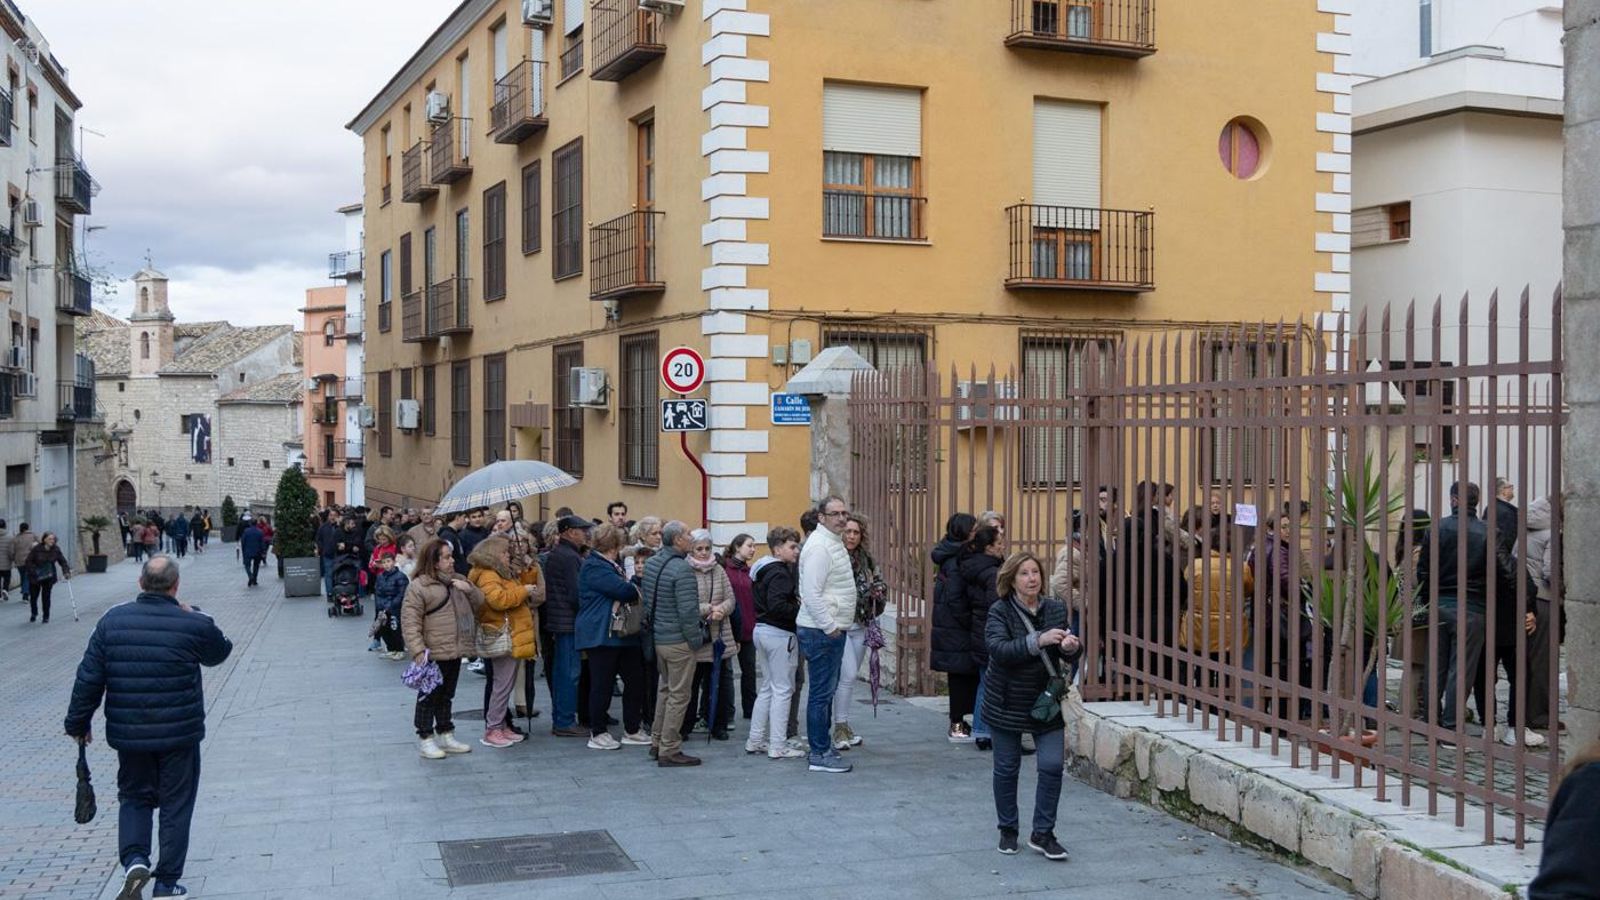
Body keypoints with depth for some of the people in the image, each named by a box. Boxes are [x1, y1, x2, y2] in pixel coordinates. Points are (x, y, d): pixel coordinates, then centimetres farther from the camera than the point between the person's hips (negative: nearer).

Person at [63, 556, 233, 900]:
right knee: (176, 804, 10)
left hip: (128, 733, 2)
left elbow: (89, 678, -1)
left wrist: (78, 723, 10)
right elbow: (220, 651, 9)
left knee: (134, 797, 20)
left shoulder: (112, 620, -4)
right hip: (179, 733, -2)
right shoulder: (194, 624, -12)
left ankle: (134, 859, -2)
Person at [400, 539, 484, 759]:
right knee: (429, 696, 2)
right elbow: (410, 622, -16)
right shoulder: (418, 586, -13)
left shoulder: (457, 582, 12)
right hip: (433, 654, -7)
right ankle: (425, 739, 11)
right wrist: (418, 651, -22)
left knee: (446, 695, 17)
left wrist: (469, 589, -7)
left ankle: (446, 735, 27)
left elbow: (479, 604, 13)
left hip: (454, 652, 7)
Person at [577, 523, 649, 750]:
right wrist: (638, 591, -4)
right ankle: (597, 734, 8)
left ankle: (632, 730, 18)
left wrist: (631, 591, -1)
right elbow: (624, 590, -22)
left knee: (635, 679, 9)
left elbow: (624, 592, 20)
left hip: (622, 634, 10)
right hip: (601, 635, -10)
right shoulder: (594, 567, -15)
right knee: (602, 684, -2)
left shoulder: (609, 565, 20)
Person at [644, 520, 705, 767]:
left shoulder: (651, 563, 6)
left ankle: (657, 743, 28)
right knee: (678, 695, 0)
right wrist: (695, 640, -11)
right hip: (678, 641, -9)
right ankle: (669, 751, 4)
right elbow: (687, 610, -22)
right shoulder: (681, 568, -21)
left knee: (665, 689, 21)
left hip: (658, 638, 9)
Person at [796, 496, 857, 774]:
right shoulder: (818, 547, -17)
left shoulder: (835, 543, 16)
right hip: (821, 632, -10)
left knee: (827, 690, 16)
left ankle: (822, 748, 25)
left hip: (832, 629, 10)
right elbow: (811, 594, -23)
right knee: (822, 693, -5)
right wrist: (830, 627, -19)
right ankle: (820, 755, 1)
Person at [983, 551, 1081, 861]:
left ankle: (1043, 833, 9)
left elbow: (1070, 655, 5)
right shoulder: (1000, 612, -11)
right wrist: (1038, 640, -38)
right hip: (1007, 704, -3)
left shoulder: (1056, 609, 1)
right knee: (1007, 768, 8)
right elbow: (998, 649, -27)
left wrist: (1070, 647, -20)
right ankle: (1007, 830, 26)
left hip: (1047, 702, 3)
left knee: (1052, 766, -5)